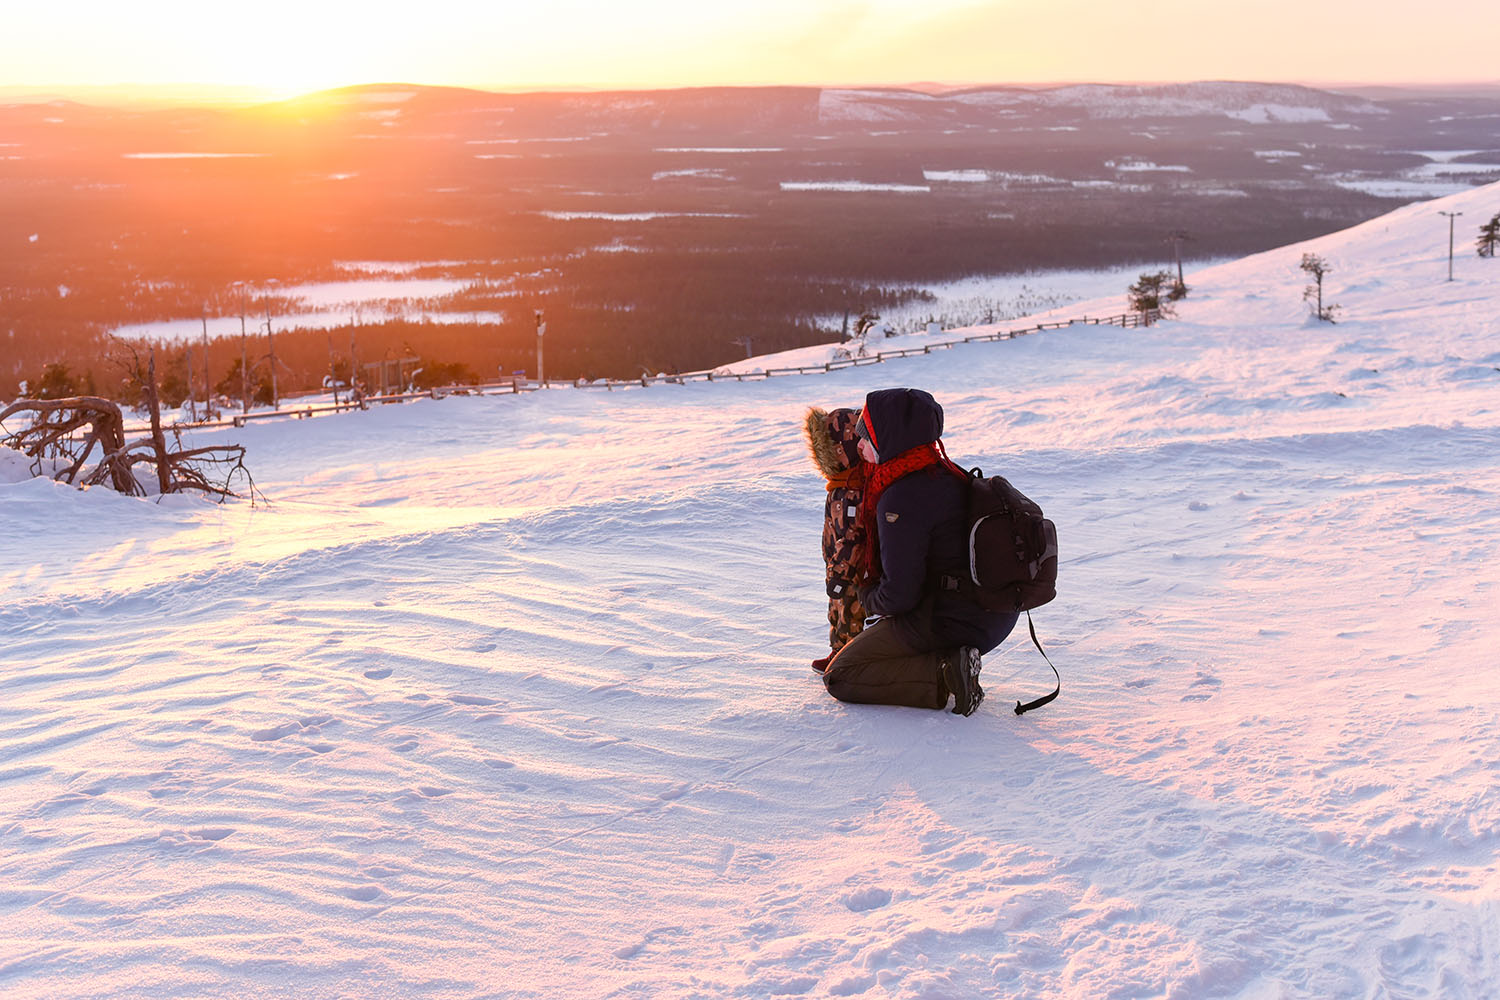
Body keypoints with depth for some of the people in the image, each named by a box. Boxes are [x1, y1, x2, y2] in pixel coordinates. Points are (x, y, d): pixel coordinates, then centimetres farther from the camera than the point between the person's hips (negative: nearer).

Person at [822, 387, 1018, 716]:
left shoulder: (901, 499, -22)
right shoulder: (951, 476, 6)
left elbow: (900, 595, -21)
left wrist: (867, 596, 0)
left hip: (946, 624, -9)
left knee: (839, 677, 1)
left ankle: (944, 678, -12)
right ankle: (955, 663, 13)